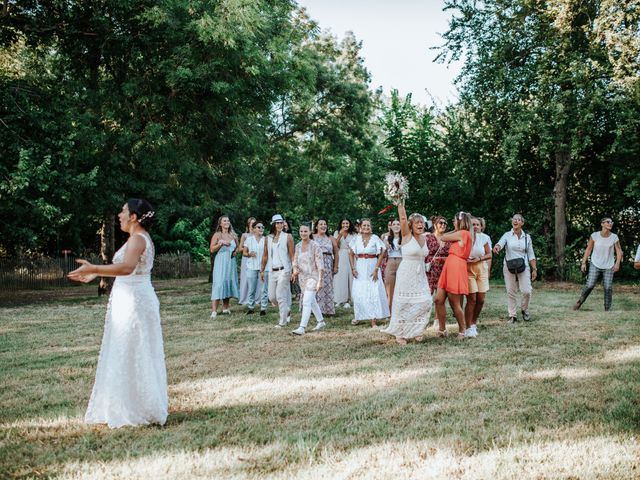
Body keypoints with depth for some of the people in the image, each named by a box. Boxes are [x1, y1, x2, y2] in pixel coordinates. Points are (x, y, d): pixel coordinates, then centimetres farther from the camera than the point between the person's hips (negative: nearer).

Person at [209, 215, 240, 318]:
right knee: (219, 284, -12)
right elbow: (212, 249, -6)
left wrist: (236, 251, 6)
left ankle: (225, 308, 17)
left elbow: (238, 247, 27)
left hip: (231, 262, 5)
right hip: (220, 263, -5)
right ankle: (214, 311, -16)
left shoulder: (233, 235, 12)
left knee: (229, 283, 6)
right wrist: (221, 243, -18)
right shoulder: (217, 235, -1)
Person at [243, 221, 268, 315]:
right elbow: (244, 253, 9)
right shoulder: (249, 239, 8)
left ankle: (263, 308, 5)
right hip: (252, 267, 0)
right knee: (251, 288, 1)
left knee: (264, 289, -1)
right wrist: (249, 254, -11)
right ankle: (250, 307, 12)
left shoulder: (266, 240, 8)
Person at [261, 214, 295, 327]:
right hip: (272, 271, 5)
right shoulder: (268, 238, 10)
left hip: (283, 270, -5)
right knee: (272, 297, 8)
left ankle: (283, 321, 3)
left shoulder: (287, 237, -3)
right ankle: (287, 310, 31)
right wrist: (262, 270, 12)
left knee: (281, 296, -7)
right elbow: (265, 255, 15)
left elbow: (292, 255, -5)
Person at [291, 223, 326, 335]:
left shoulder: (315, 246, -13)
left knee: (306, 302, -15)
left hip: (313, 277, -7)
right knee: (312, 301, 19)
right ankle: (321, 322, 35)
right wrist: (295, 269, -8)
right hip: (302, 277, 7)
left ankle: (302, 328, -16)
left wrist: (320, 281, -18)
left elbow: (320, 265, -14)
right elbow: (295, 260, 15)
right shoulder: (298, 246, 6)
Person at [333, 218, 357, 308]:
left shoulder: (353, 234, 9)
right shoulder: (337, 233, 9)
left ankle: (347, 300, 2)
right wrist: (340, 234, -10)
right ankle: (339, 300, 2)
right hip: (340, 258, 0)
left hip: (350, 258, 0)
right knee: (339, 278, -4)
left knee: (349, 277, -4)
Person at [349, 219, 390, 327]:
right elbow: (351, 254, 8)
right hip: (360, 268, 2)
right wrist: (353, 268, -1)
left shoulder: (375, 238, -4)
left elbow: (381, 255, -4)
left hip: (372, 268, -2)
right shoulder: (356, 239, 3)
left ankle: (373, 320, -1)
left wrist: (376, 269, -9)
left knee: (374, 293, -4)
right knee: (358, 293, 4)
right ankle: (358, 316, 21)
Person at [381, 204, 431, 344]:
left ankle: (415, 330, 18)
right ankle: (400, 333, 13)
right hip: (407, 273, -6)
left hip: (420, 275, 6)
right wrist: (400, 203, -23)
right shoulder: (407, 235, -8)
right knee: (404, 303, 0)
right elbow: (403, 218, -19)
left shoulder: (424, 238, 9)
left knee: (424, 302, -1)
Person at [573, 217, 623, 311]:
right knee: (589, 285, -9)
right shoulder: (594, 236, -9)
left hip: (608, 267, 1)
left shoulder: (614, 237, -6)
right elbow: (588, 249, 0)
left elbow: (619, 251, -1)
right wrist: (583, 263, -3)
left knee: (608, 288, -4)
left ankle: (607, 309, 9)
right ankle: (580, 302, 13)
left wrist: (617, 263, -15)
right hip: (595, 265, -1)